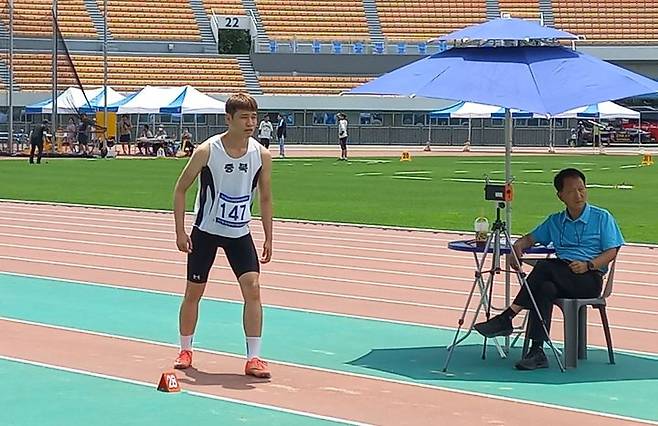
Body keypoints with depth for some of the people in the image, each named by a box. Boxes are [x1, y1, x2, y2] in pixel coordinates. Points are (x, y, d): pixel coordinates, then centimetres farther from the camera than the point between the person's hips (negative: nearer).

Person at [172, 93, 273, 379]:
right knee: (194, 292, 7)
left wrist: (268, 238, 1)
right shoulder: (207, 151, -16)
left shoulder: (262, 155, -7)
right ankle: (185, 350, 27)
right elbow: (181, 189, -6)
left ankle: (254, 359, -10)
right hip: (205, 231, -2)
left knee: (253, 288, -13)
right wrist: (180, 231, -11)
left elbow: (265, 198, 5)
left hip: (240, 233, 2)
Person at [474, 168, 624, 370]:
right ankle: (537, 352, -37)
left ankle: (507, 318, -32)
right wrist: (518, 247, -1)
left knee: (544, 267, -30)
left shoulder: (602, 218, 6)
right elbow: (531, 238, 24)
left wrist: (588, 265, -17)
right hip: (561, 276, 4)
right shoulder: (555, 221, 20)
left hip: (590, 279, -4)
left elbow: (611, 252, 0)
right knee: (546, 288, -33)